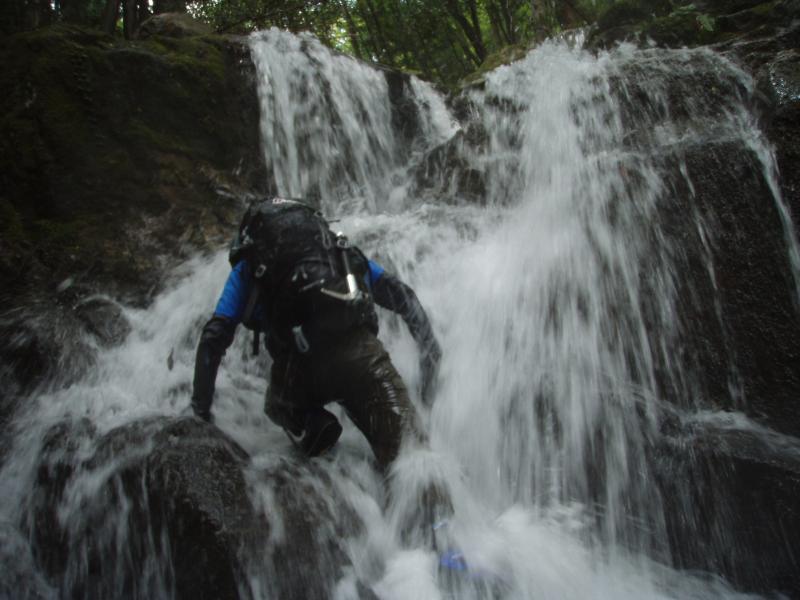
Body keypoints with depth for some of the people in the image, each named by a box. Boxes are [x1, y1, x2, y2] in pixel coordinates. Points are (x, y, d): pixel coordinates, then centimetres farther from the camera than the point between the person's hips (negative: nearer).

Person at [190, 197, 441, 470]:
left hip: (302, 363, 0)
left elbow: (214, 337, 18)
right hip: (361, 353, 1)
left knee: (280, 406, 32)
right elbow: (401, 295, 22)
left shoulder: (247, 267, 27)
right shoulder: (340, 250, 33)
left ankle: (309, 426, 2)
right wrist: (429, 353, 21)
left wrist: (201, 407, 25)